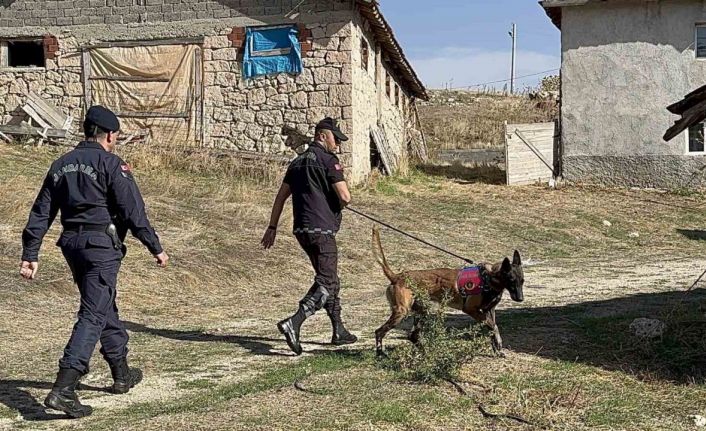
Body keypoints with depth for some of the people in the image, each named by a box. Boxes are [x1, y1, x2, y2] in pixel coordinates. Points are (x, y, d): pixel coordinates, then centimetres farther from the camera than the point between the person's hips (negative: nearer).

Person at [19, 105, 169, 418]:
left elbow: (40, 213, 10)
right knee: (93, 316, -7)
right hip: (102, 244, -7)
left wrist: (30, 255, 12)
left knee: (105, 308, 21)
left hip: (72, 243, 8)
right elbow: (133, 212, -11)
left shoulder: (61, 165, 12)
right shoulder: (112, 165, -8)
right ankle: (63, 390, -17)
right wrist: (156, 248, -5)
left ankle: (122, 375, 33)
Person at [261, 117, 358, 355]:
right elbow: (345, 197, -15)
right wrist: (341, 203, 9)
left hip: (302, 229, 9)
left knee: (329, 279, 18)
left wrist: (272, 227, 18)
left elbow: (281, 196, 16)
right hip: (321, 229, -9)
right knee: (326, 282, -9)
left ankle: (338, 331, 22)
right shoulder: (328, 160, -7)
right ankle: (293, 324, -24)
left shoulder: (298, 161, 18)